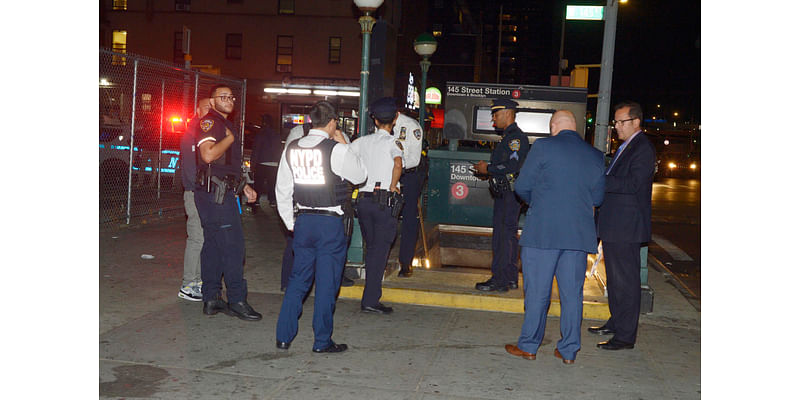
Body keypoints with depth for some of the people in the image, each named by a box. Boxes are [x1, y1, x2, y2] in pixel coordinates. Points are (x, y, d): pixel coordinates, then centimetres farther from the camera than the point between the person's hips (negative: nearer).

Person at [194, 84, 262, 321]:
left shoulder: (223, 124, 24)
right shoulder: (210, 121, -8)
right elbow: (208, 154, -23)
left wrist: (244, 186, 23)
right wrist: (230, 138, -10)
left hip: (221, 193, 10)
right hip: (216, 193, -10)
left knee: (213, 245, 10)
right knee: (233, 246, -9)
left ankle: (211, 299, 16)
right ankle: (237, 301, -4)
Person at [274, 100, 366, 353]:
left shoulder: (291, 149, 5)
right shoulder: (337, 150, -12)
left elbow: (282, 189, 9)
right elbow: (360, 176, 3)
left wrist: (290, 222, 18)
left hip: (303, 220, 5)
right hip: (330, 222, -5)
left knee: (298, 279, 14)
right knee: (326, 283, 3)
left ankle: (283, 336, 17)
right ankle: (322, 341, 11)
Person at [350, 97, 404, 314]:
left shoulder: (362, 141, 10)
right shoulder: (393, 142, -5)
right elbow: (398, 163, -25)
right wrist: (393, 185, -11)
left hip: (363, 199, 5)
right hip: (384, 201, -5)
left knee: (371, 248, 17)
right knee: (380, 250, 0)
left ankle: (370, 295, 22)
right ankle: (370, 300, -1)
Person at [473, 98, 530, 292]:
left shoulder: (517, 137, -12)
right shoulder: (509, 137, 20)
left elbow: (513, 166, -22)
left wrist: (488, 169, -14)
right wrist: (487, 167, 12)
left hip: (510, 194, -10)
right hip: (503, 194, 10)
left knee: (505, 234, -8)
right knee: (506, 235, 13)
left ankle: (499, 280, -5)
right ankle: (510, 278, 20)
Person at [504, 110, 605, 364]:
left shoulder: (543, 146, -4)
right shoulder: (596, 156, 8)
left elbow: (522, 186, -3)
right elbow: (597, 198, 12)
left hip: (542, 231, -3)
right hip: (579, 233, 4)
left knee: (537, 290, 5)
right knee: (572, 292, 10)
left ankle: (528, 346, 14)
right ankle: (569, 350, 16)